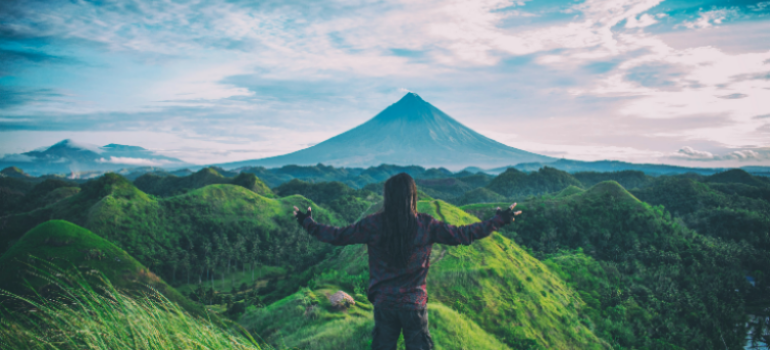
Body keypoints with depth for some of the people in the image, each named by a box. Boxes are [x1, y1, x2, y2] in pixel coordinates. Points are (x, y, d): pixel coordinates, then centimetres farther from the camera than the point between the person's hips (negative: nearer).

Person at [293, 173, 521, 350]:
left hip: (383, 303, 1)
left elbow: (338, 236, -3)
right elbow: (463, 235, -7)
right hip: (414, 303, -1)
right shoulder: (426, 225, -11)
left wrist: (307, 223, 11)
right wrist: (499, 221, 3)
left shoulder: (373, 224, -11)